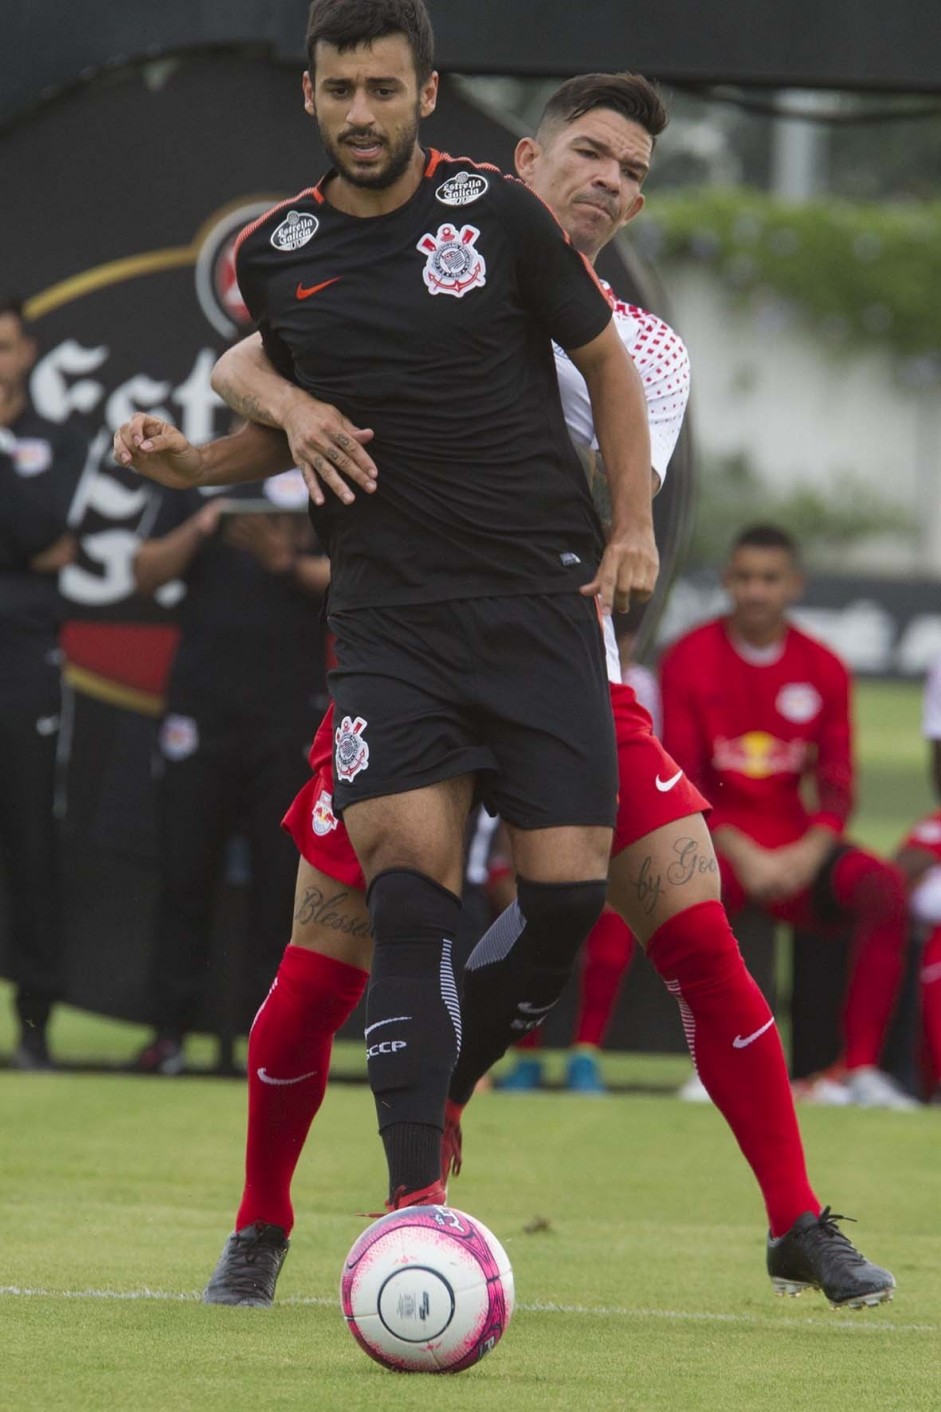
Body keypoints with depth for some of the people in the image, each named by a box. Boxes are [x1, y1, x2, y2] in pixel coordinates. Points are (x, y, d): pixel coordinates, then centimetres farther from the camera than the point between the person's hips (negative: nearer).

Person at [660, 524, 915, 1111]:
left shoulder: (823, 670, 7)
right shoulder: (690, 660, -1)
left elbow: (837, 786, 5)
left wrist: (808, 854, -15)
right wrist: (740, 854, -18)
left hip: (797, 847, 3)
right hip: (718, 840, -3)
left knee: (884, 886, -27)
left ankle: (862, 1068, -27)